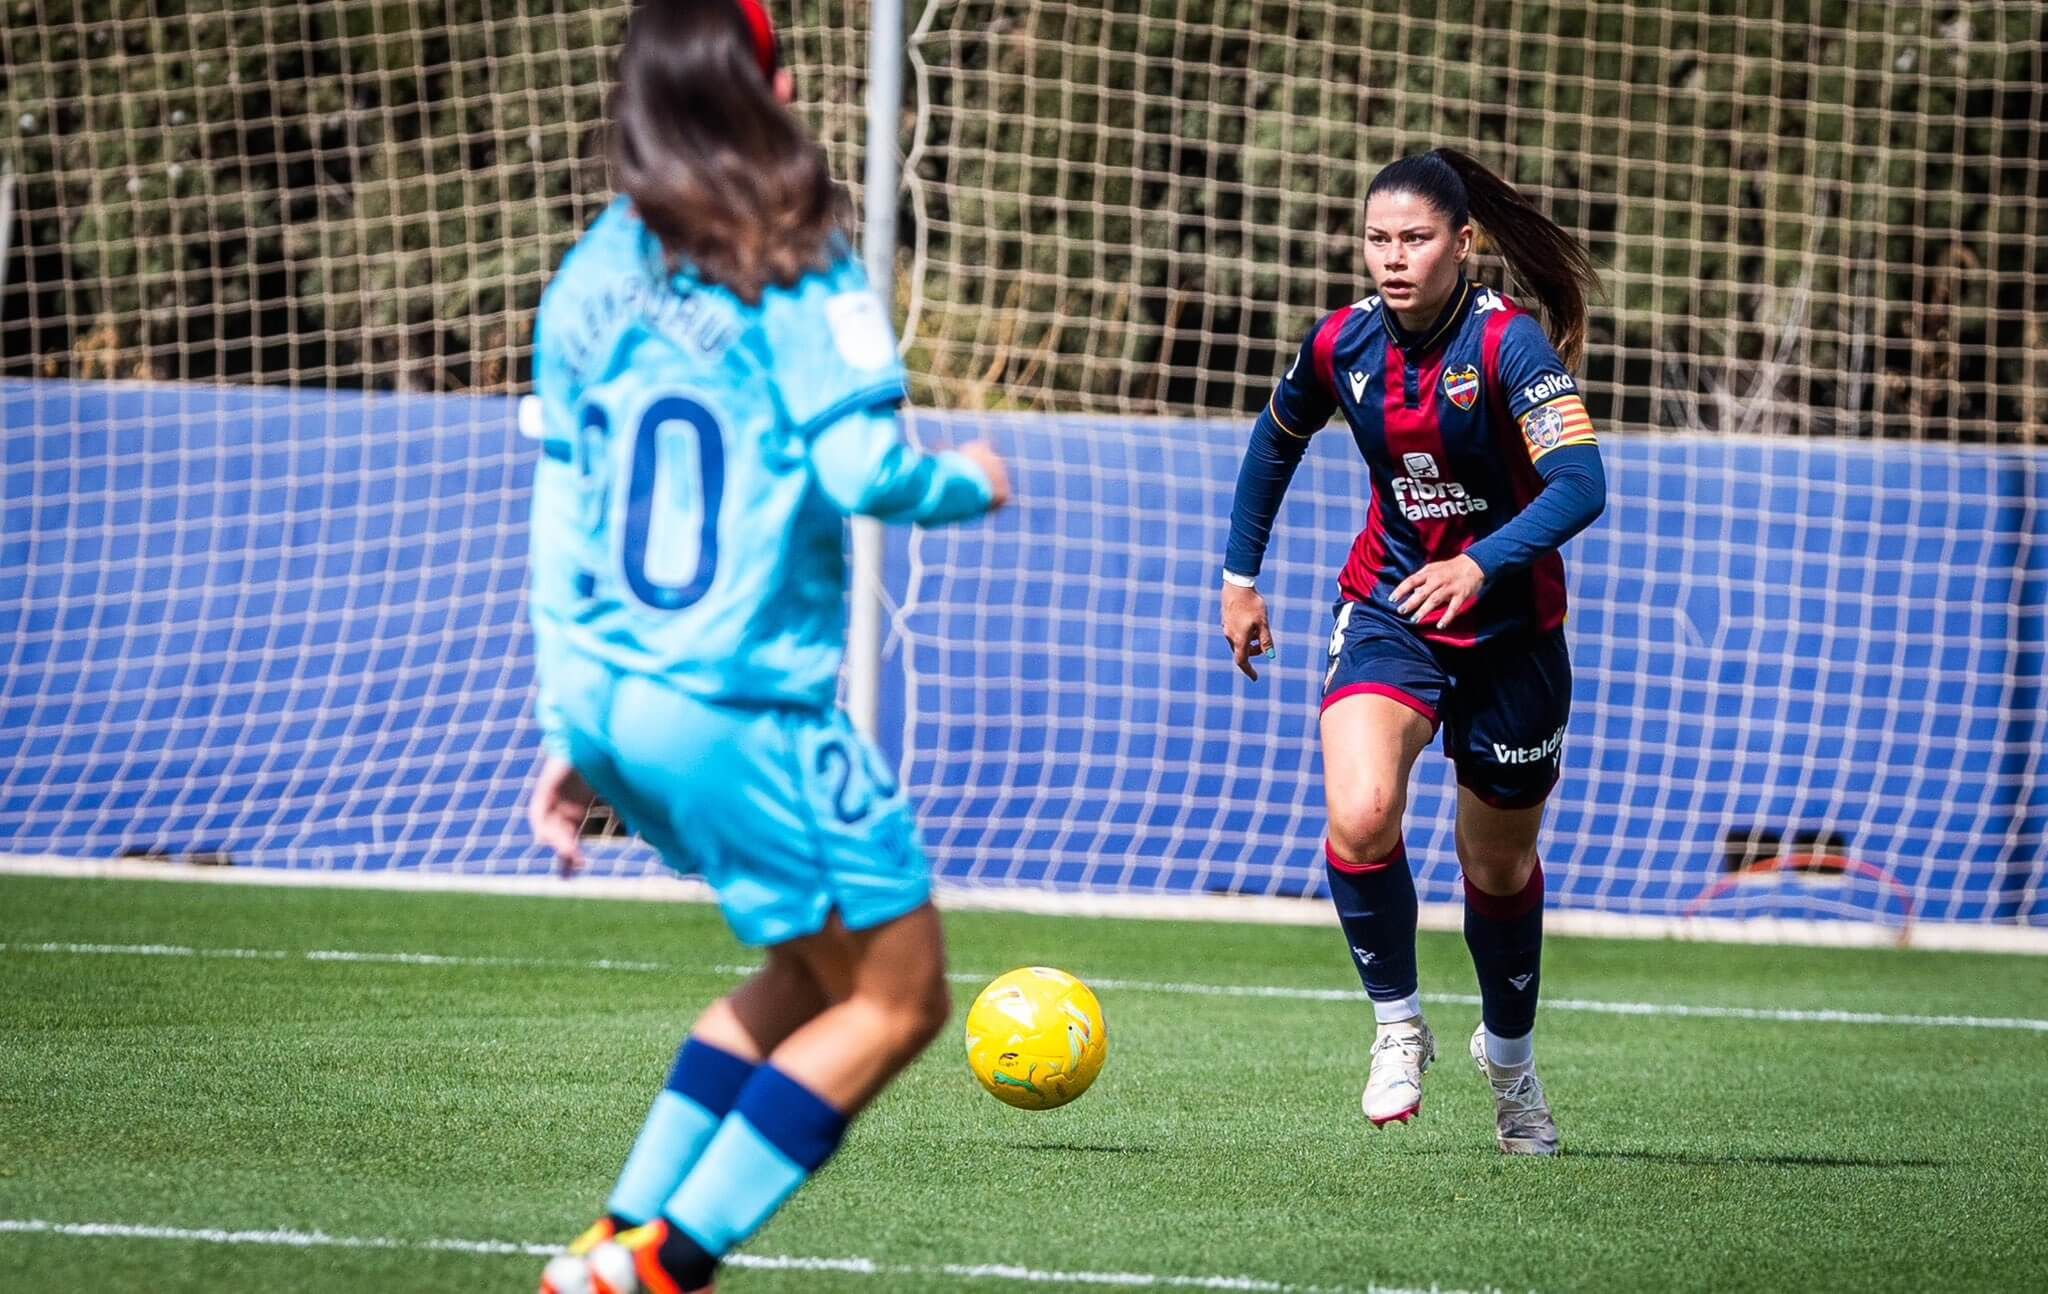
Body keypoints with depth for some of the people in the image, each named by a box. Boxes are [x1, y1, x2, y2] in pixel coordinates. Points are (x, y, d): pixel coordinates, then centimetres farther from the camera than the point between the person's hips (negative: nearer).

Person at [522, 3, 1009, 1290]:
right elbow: (858, 468, -16)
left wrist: (569, 731, 17)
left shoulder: (590, 282, 10)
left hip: (608, 702, 8)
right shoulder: (797, 273, -9)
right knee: (899, 997, 3)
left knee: (816, 966, 23)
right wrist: (968, 486, 7)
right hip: (744, 705, -8)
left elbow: (559, 518, 12)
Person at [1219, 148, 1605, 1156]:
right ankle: (1397, 1026, -3)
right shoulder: (1343, 344, -6)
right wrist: (1240, 574, 15)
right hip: (1387, 613, 2)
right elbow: (1276, 439, 15)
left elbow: (1580, 485, -31)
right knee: (1359, 817, -25)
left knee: (1500, 864, 13)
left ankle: (1509, 1052, 40)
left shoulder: (1510, 345, -20)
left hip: (1510, 628, -2)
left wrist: (1480, 565, -43)